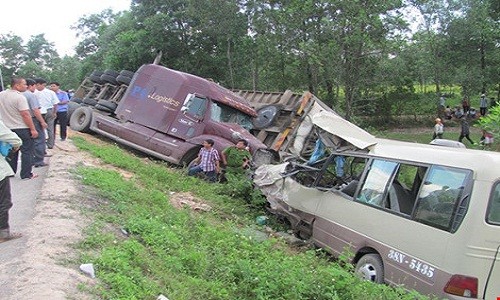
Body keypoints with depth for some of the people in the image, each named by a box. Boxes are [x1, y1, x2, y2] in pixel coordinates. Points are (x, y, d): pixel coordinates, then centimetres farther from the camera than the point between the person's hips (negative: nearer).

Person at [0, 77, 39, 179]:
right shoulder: (20, 97, -18)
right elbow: (25, 115, -22)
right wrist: (33, 129, -18)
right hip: (22, 129, -7)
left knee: (11, 152, 17)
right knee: (27, 152, 2)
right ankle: (26, 174, 4)